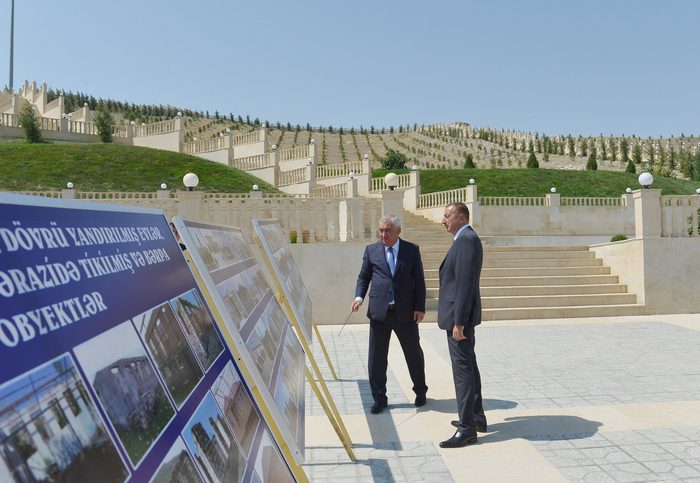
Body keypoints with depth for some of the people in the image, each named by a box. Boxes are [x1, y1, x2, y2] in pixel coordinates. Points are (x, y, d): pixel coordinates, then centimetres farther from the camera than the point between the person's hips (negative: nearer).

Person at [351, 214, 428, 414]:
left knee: (414, 354, 11)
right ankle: (379, 398, 20)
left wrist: (420, 307, -4)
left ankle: (420, 391, 33)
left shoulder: (412, 250, 3)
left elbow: (419, 280, 3)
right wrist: (359, 296, -7)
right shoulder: (371, 250, 6)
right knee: (376, 357, 4)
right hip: (379, 312, 1)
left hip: (406, 313, -1)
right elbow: (363, 277, 11)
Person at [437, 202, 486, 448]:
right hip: (461, 315, 11)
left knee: (462, 368, -7)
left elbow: (465, 283, -24)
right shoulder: (467, 239, 16)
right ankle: (476, 417, 30)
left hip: (459, 315, -11)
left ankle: (467, 429, 0)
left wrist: (458, 322, -25)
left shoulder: (466, 240, -17)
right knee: (468, 365, 18)